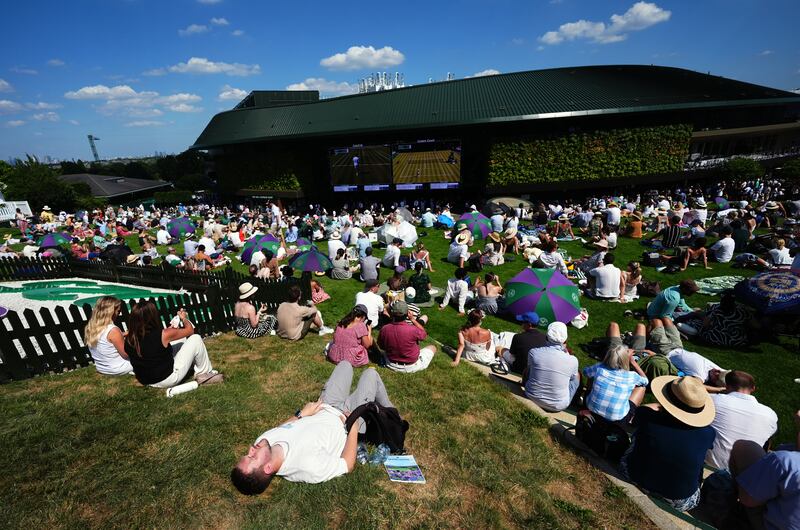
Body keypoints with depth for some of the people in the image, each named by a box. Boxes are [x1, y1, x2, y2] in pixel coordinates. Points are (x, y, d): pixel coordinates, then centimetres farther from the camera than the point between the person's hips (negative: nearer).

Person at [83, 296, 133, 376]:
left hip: (100, 368, 8)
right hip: (117, 370, -8)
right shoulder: (113, 330, -28)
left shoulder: (90, 327, -5)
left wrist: (122, 335, 12)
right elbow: (126, 355, -20)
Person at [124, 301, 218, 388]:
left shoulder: (128, 340, -8)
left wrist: (169, 330, 17)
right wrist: (184, 318, 11)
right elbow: (190, 330, -8)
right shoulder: (164, 335, -25)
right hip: (169, 380, -7)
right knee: (196, 339, -3)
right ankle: (204, 374, 12)